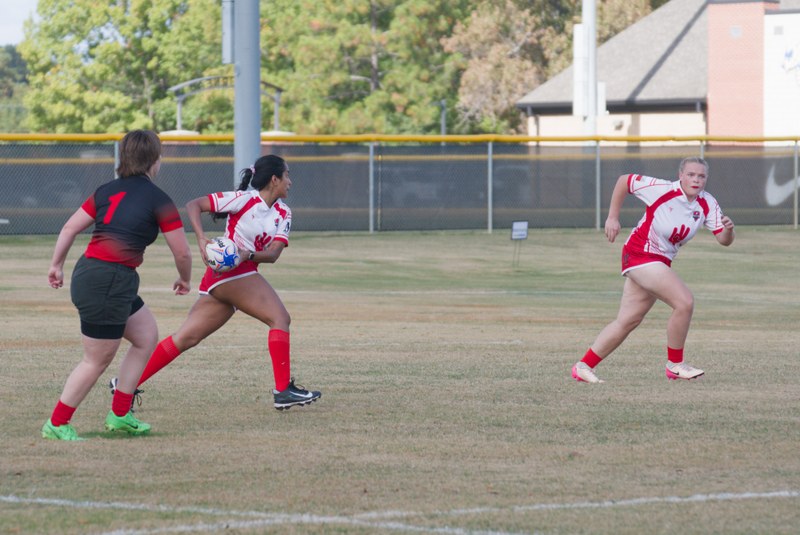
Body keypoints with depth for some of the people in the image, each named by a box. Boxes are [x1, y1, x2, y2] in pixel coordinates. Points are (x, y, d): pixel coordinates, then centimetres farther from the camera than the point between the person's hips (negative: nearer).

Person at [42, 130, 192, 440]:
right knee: (97, 360, 4)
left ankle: (120, 415, 22)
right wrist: (184, 281, 18)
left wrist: (57, 264, 23)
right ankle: (56, 424, 12)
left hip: (87, 273, 8)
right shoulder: (159, 201, -6)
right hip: (109, 283, -8)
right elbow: (182, 252, -1)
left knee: (147, 336, 18)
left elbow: (69, 229, 12)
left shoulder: (106, 191, 12)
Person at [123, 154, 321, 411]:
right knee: (280, 318, -13)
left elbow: (273, 253, 1)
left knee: (187, 338, 5)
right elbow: (193, 205, -8)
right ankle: (283, 390, -16)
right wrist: (202, 239, -23)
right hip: (229, 272, -8)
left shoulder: (283, 213, 14)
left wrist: (248, 255, -20)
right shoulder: (245, 199, -6)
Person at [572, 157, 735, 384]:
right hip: (640, 254, -7)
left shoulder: (707, 204, -3)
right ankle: (675, 365, -6)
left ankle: (583, 367, 20)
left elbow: (724, 240, -4)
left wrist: (728, 230, -27)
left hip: (660, 262, 7)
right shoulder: (661, 189, -17)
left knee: (627, 322, 10)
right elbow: (624, 181, -6)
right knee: (685, 301, -20)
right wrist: (613, 217, -5)